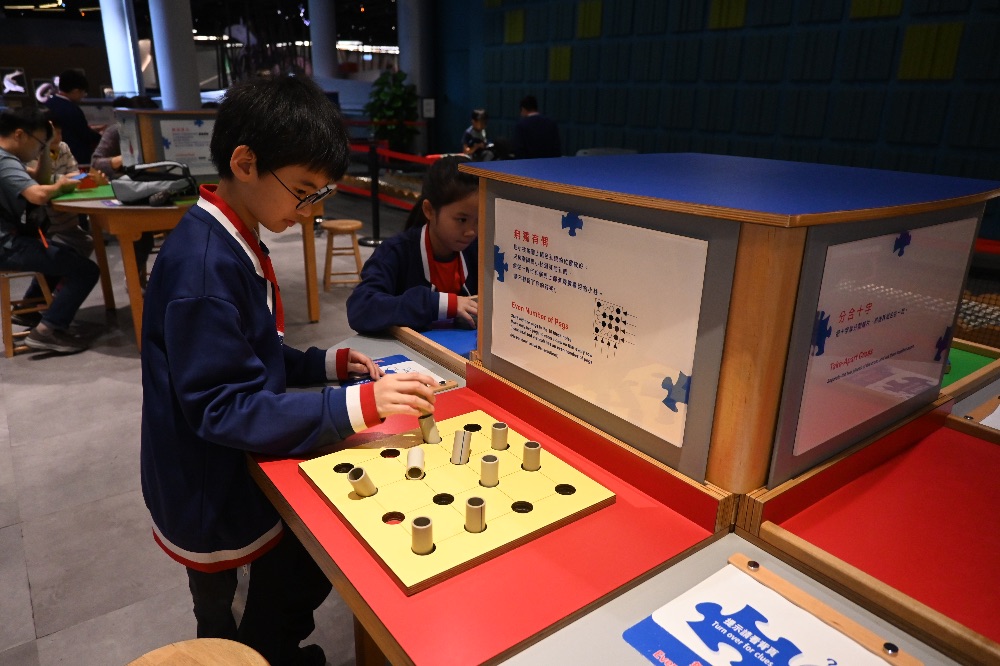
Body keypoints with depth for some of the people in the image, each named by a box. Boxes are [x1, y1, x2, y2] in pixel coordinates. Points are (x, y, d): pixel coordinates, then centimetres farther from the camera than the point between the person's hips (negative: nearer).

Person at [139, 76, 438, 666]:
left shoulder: (232, 242, 2)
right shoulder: (205, 267, -28)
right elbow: (224, 408, -28)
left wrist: (331, 363, 0)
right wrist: (358, 404, -31)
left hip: (238, 474, 8)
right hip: (218, 505, -8)